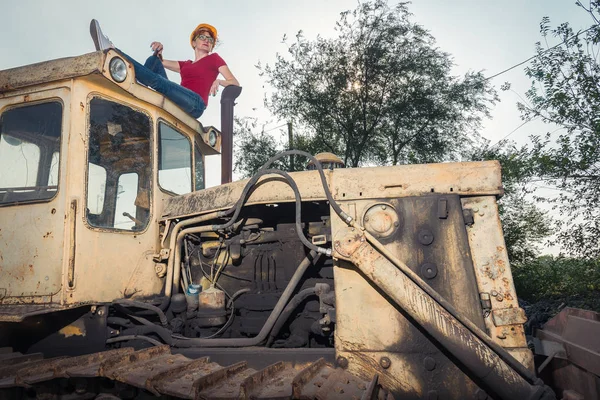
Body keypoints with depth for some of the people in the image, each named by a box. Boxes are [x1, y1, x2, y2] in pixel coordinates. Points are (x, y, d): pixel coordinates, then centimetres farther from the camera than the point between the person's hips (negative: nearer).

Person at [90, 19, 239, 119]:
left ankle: (111, 51, -27)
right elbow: (161, 62, 28)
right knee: (154, 60, 1)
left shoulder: (214, 58, 16)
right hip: (175, 102, 6)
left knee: (157, 81, -28)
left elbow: (235, 83, 5)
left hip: (195, 104, -6)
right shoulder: (186, 64, 32)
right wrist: (159, 52, 4)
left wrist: (218, 81, -16)